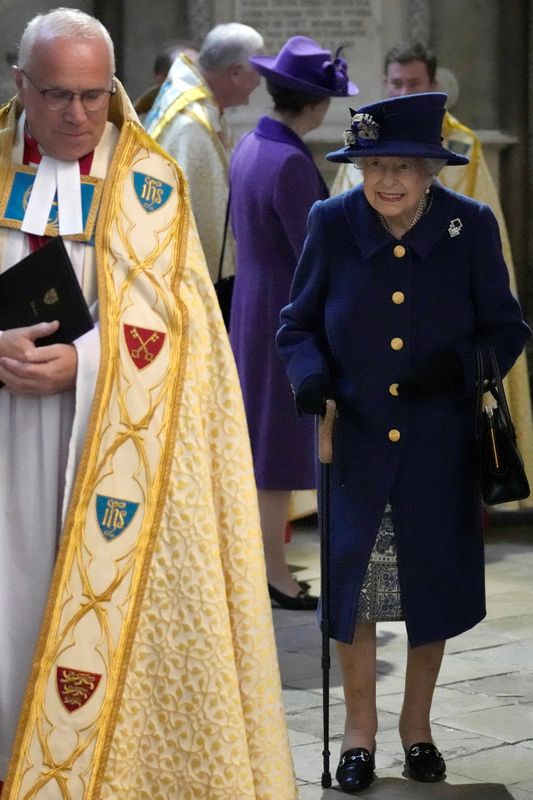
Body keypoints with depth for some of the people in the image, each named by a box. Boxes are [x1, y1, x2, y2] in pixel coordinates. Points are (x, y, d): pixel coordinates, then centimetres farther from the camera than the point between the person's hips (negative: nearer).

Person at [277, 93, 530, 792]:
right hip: (354, 442, 0)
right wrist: (311, 377, -19)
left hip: (439, 450, 0)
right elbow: (298, 325, 1)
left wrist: (462, 367, -20)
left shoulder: (471, 226, -10)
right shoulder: (331, 224, -9)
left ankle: (417, 725, 34)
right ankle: (360, 728, 27)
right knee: (351, 584, 6)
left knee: (432, 585, 13)